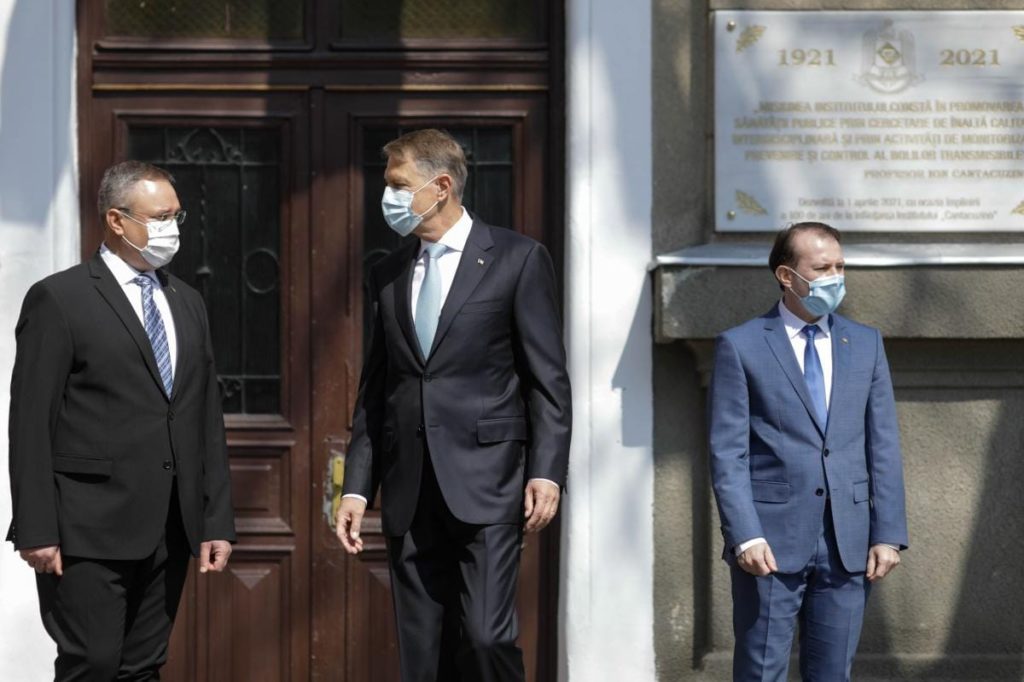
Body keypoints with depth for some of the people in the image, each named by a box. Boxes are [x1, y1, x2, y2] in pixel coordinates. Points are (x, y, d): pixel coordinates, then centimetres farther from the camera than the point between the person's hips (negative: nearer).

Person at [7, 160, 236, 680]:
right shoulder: (59, 299, -4)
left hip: (170, 531, 6)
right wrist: (36, 531, -13)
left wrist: (217, 520, 9)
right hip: (91, 530, -6)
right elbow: (31, 423, -8)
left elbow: (207, 418, 15)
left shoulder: (187, 302, 16)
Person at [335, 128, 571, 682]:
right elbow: (374, 391, 16)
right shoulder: (388, 276, 14)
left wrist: (546, 472, -12)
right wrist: (357, 487, 9)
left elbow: (548, 379, -3)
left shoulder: (517, 259, 0)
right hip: (409, 494, 5)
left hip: (485, 487, -5)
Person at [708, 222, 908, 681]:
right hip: (772, 540, -3)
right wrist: (745, 536, -15)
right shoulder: (740, 346, -1)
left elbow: (883, 447, 9)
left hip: (847, 543, 4)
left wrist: (888, 534, 1)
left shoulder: (866, 344, 11)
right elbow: (728, 452, -6)